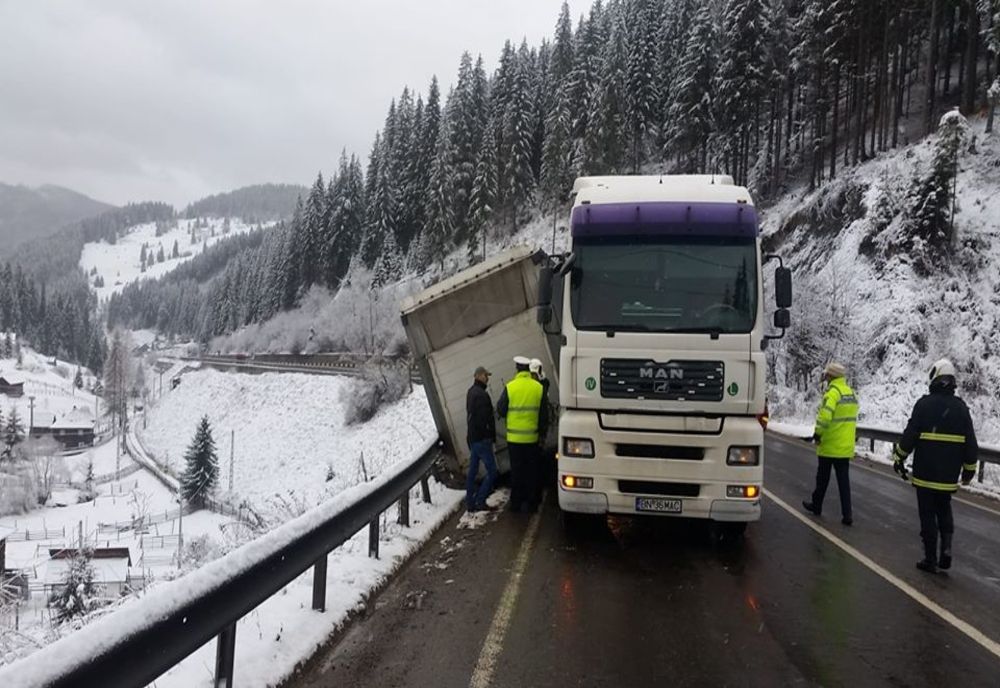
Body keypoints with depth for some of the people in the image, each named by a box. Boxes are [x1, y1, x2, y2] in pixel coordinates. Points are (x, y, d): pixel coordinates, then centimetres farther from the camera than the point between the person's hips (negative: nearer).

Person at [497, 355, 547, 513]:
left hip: (514, 437, -1)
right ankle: (530, 502, 16)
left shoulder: (510, 387, -10)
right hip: (532, 437, 1)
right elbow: (543, 414, 2)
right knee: (531, 470, 11)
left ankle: (516, 502, 13)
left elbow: (501, 411, -4)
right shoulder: (538, 388, -4)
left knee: (516, 470, 8)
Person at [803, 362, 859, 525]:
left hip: (829, 445, -6)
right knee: (844, 479, 7)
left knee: (823, 477, 11)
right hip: (846, 446, 6)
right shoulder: (851, 393, 10)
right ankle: (847, 514, 2)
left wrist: (818, 433, -15)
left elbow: (824, 416, -29)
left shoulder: (833, 392, -17)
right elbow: (850, 417, 15)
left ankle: (816, 505, 27)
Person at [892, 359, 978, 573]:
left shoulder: (924, 404, -11)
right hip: (949, 475, 4)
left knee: (928, 515, 6)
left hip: (925, 473, -3)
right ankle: (946, 546, 6)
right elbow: (970, 443, 5)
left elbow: (910, 435, -11)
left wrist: (899, 458, 1)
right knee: (944, 510, 23)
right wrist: (969, 468, 17)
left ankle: (930, 559, 10)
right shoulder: (961, 407, 1)